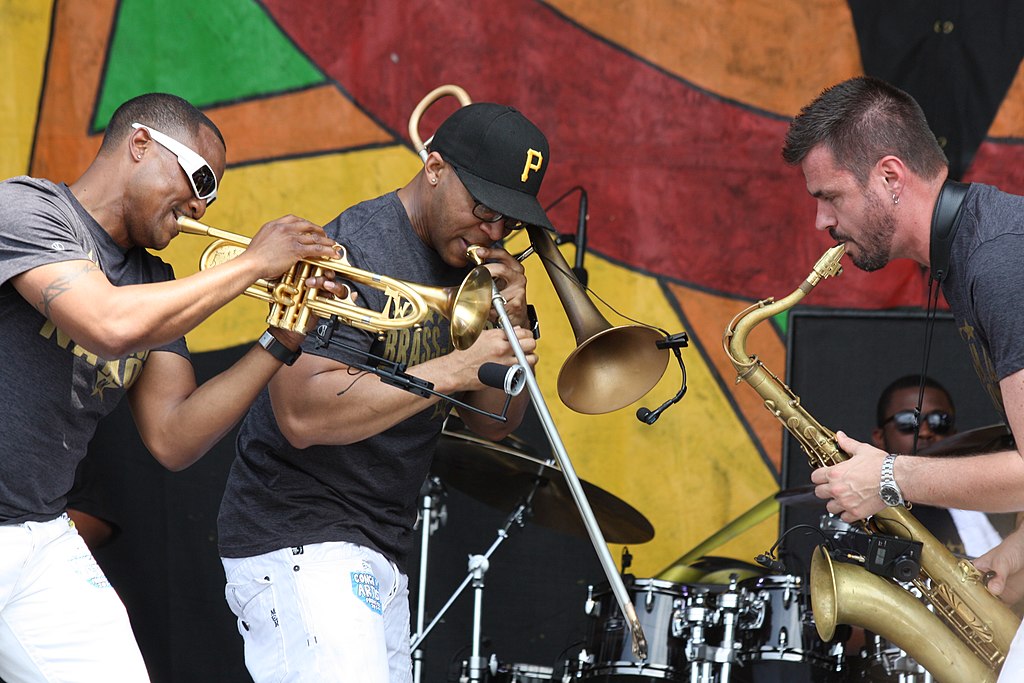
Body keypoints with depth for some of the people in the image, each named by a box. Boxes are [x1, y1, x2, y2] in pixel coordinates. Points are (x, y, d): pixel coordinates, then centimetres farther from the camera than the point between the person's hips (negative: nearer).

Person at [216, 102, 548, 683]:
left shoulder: (473, 266, 11)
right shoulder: (354, 250, -14)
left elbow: (494, 424, 13)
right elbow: (303, 416, -25)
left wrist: (513, 322, -5)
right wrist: (456, 368, -24)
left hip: (383, 551, 8)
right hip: (299, 542, -8)